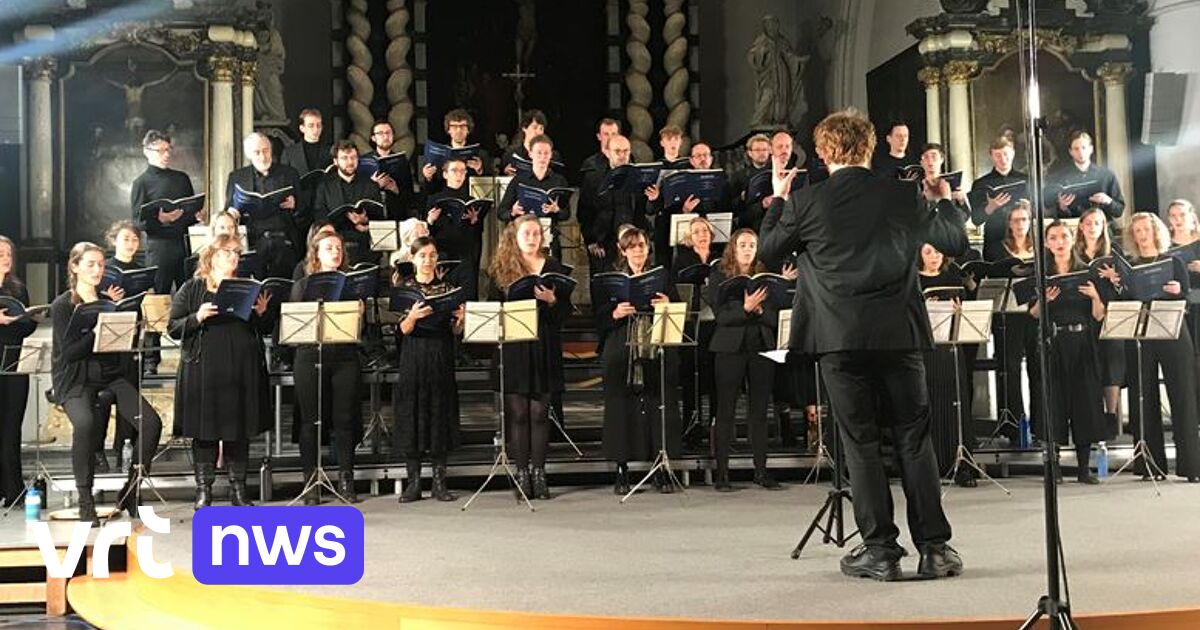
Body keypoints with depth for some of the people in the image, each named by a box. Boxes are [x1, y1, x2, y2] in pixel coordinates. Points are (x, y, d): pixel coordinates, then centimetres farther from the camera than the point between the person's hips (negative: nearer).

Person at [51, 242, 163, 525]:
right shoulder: (62, 306, -2)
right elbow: (69, 351, -12)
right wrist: (97, 332, -22)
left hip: (111, 375, 4)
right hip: (76, 380, -4)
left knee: (151, 423, -20)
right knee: (85, 424, -36)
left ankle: (130, 491, -2)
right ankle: (85, 501, -20)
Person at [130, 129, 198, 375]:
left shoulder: (182, 178, 17)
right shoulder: (142, 183, 2)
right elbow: (139, 221, -5)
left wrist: (198, 215, 1)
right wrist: (160, 219, -22)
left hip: (184, 243, 4)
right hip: (159, 246, -4)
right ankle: (150, 359, 4)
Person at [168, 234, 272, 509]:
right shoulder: (191, 289, 6)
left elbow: (265, 330, 16)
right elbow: (174, 329, 0)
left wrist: (261, 313, -5)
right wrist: (198, 317, -16)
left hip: (242, 372, 3)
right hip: (203, 371, -3)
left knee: (240, 429, 6)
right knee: (204, 429, 1)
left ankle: (238, 488, 15)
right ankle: (203, 489, 11)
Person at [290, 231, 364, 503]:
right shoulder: (303, 285, 7)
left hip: (345, 358, 1)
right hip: (311, 357, -1)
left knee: (345, 420, 1)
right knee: (311, 422, 2)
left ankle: (346, 481, 10)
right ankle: (311, 484, 10)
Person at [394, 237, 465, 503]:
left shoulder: (448, 288, 7)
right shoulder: (404, 288, 4)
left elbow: (456, 332, 5)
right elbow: (403, 330, -5)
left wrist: (459, 319, -15)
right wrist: (413, 316, -25)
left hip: (441, 358, 1)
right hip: (413, 358, -1)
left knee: (441, 414, 2)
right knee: (412, 414, -2)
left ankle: (440, 482, 8)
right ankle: (413, 482, 5)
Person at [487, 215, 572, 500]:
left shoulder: (554, 268, 8)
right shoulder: (500, 269, 6)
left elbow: (566, 311, 5)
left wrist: (551, 301, -14)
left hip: (544, 348, 1)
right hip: (512, 348, 0)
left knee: (539, 412, 2)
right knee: (518, 413, 0)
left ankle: (538, 472, 8)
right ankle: (522, 473, 6)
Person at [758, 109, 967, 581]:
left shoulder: (805, 202, -2)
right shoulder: (904, 196, 3)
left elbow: (768, 254, 11)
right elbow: (956, 243, 11)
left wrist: (778, 200, 23)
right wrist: (945, 200, 29)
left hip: (839, 336, -1)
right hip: (898, 333, 2)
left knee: (860, 441, 5)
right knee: (914, 439, 8)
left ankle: (879, 550, 5)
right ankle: (935, 547, 8)